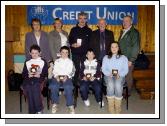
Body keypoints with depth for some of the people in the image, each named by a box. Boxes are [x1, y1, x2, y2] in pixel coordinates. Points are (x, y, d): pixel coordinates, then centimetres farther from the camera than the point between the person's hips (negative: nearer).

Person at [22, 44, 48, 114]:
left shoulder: (43, 62, 17)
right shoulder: (27, 62, 23)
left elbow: (45, 73, 7)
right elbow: (23, 74, 15)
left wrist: (39, 75, -13)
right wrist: (28, 75, -7)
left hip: (39, 79, -2)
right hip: (28, 79, 2)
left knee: (35, 86, -34)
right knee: (28, 87, -31)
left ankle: (39, 109, -21)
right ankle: (32, 111, -24)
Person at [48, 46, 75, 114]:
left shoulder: (70, 61, 21)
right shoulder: (57, 61, 23)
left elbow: (71, 72, 7)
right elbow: (54, 71, 10)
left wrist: (67, 76, -13)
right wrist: (56, 76, -11)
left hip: (67, 77, -1)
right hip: (57, 77, 1)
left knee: (68, 87, -32)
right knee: (53, 86, -29)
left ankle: (70, 105, -24)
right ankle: (55, 104, -13)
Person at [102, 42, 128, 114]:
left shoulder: (123, 58, 17)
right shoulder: (106, 57, 19)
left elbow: (125, 70, 6)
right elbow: (103, 69, 8)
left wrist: (119, 74, -15)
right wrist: (109, 73, -13)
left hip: (120, 76, 0)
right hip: (109, 76, 1)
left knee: (118, 85, -36)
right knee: (110, 85, -35)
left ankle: (118, 108, -29)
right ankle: (111, 108, -30)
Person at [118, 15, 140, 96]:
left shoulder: (134, 32, -7)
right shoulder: (123, 32, 17)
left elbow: (136, 47, -12)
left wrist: (131, 60, -16)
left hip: (128, 60, -6)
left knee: (128, 77, 0)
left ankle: (128, 92, 16)